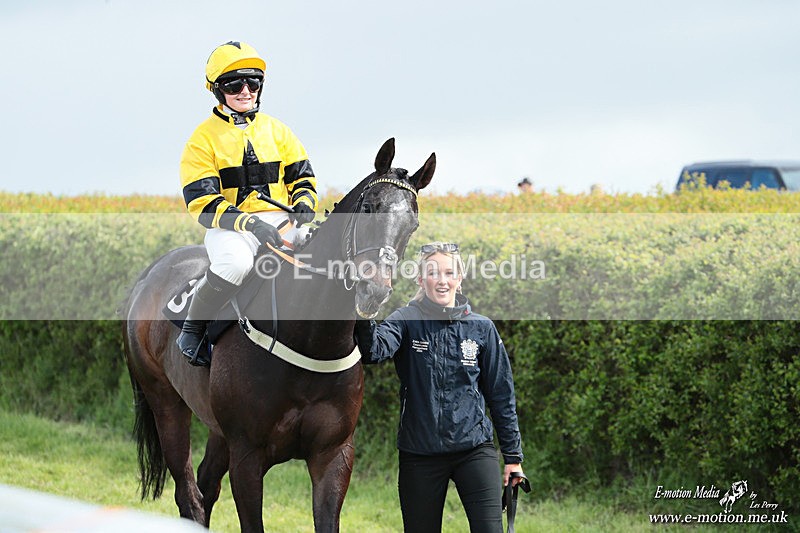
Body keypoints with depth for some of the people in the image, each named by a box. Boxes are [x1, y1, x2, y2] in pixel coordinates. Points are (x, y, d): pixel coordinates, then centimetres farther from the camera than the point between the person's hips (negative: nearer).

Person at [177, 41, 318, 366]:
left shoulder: (276, 131, 16)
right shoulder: (204, 138, 2)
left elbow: (302, 177, 20)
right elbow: (202, 202, -7)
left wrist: (303, 204, -5)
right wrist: (249, 223, -21)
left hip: (280, 220, 4)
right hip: (229, 226, -4)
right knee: (236, 264, -38)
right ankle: (193, 328, -15)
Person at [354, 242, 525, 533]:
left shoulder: (481, 328, 4)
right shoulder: (406, 320, -1)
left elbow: (501, 394, 9)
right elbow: (376, 350, -23)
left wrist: (513, 455, 8)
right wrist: (364, 321, -44)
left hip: (474, 447, 0)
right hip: (420, 452, 0)